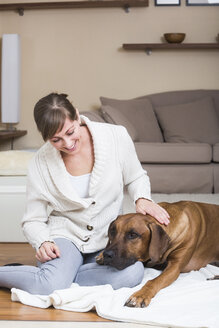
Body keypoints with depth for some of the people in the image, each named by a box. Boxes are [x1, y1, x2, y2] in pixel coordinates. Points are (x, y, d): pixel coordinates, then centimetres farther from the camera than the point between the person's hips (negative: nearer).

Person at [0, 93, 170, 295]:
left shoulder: (116, 136, -9)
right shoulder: (41, 163, -9)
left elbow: (136, 178, 9)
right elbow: (33, 221, 1)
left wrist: (142, 199, -12)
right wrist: (43, 243, -21)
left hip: (109, 238, 2)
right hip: (65, 235, -2)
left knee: (132, 273, -31)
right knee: (49, 287, -32)